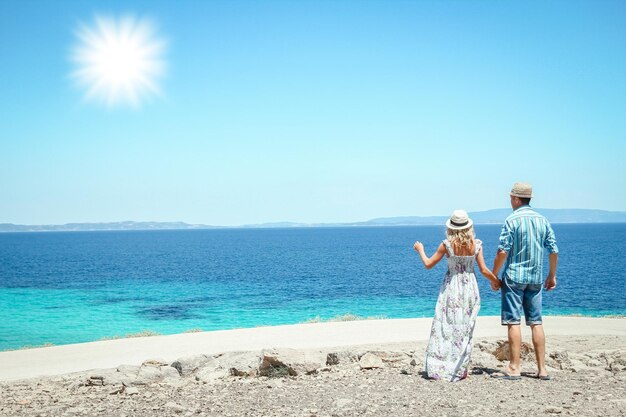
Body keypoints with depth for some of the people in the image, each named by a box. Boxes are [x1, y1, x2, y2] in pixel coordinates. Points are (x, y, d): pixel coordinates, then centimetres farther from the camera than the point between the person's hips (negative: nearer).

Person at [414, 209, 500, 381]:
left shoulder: (447, 244, -10)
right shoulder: (476, 244, -5)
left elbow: (428, 264, -3)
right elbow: (484, 270, -3)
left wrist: (420, 249, 15)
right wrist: (496, 282, 16)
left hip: (451, 287, -2)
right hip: (470, 287, 2)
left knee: (445, 327, 4)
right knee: (465, 330, 9)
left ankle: (439, 368, 1)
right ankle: (461, 369, 13)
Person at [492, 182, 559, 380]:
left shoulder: (512, 220, -9)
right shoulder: (542, 220, 8)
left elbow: (502, 252, -13)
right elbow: (553, 251, 9)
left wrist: (493, 275, -3)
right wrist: (552, 275, 20)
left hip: (514, 276, -6)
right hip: (535, 278, 6)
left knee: (513, 322, -3)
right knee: (536, 322, 9)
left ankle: (514, 368, -4)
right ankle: (542, 369, 9)